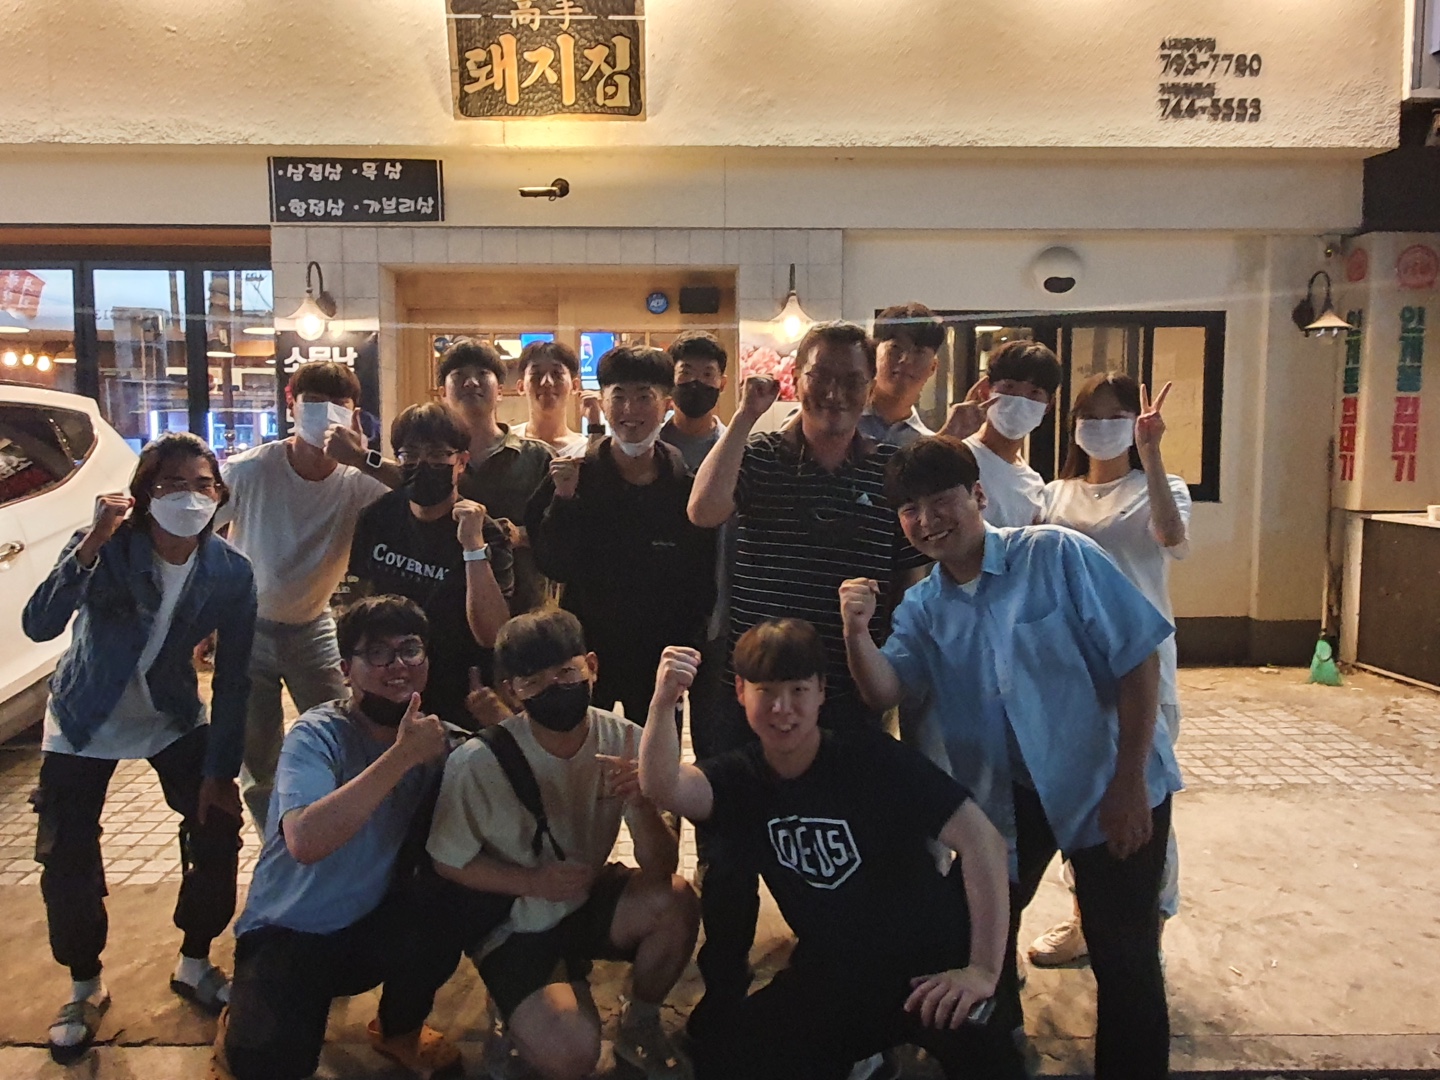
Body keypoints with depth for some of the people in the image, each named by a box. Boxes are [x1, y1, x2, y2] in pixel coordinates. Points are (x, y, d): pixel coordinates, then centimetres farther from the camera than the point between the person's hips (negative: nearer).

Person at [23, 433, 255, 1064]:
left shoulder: (231, 573, -17)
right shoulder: (108, 546, -23)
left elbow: (233, 679, -11)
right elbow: (38, 626, -36)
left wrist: (220, 770, -11)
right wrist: (90, 545, -47)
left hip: (173, 719, 2)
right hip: (83, 723, -2)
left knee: (218, 831, -3)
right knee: (67, 859, -3)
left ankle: (194, 966, 21)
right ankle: (85, 988, 23)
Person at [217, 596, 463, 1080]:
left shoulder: (434, 737, -5)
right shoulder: (317, 735, -20)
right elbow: (306, 842, -37)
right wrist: (401, 756, -42)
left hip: (374, 925, 4)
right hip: (289, 931, -3)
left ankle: (400, 1030, 6)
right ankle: (238, 1035, 14)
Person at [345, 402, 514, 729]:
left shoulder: (485, 532, -20)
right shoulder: (379, 516, -5)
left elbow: (490, 635, -30)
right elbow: (361, 593, 9)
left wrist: (474, 547, -36)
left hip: (457, 704, -4)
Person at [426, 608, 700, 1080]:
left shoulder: (625, 741, -17)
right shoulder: (477, 764, -25)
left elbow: (661, 870, -17)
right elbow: (449, 863, -9)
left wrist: (640, 803, -38)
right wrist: (533, 882, -24)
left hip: (590, 899, 3)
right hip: (515, 926, -3)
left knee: (676, 901, -26)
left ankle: (638, 1025, 4)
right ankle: (519, 1012, 13)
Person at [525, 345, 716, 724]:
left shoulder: (689, 486, -5)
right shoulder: (570, 475, -5)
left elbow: (702, 584, 2)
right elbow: (553, 567, -9)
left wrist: (683, 647, -3)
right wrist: (564, 499, -20)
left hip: (660, 659, 1)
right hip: (586, 651, 0)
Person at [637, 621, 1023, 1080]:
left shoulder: (870, 756, -16)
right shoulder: (739, 776, -3)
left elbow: (982, 839, -20)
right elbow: (662, 789, -24)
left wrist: (984, 969, -24)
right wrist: (663, 705, -43)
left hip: (927, 965, -4)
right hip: (830, 977, 5)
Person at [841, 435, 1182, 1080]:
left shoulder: (1056, 555, -12)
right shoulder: (922, 607, 3)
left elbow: (1138, 660, -14)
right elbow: (885, 691, -9)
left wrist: (1129, 782, -16)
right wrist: (857, 633, -28)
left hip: (1107, 788, -4)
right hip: (1007, 797, 5)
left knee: (1124, 963, 1)